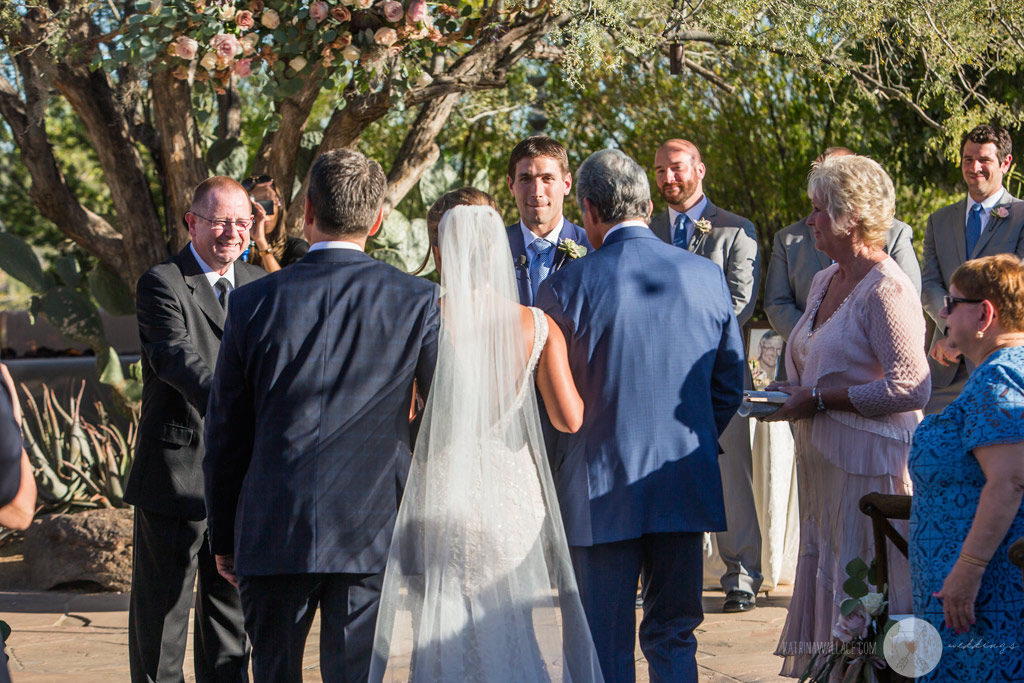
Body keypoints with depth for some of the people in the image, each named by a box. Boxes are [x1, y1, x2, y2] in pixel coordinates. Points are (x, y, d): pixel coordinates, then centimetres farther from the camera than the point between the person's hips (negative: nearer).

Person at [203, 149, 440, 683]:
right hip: (370, 535, -1)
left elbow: (224, 436, 4)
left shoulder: (253, 303, -1)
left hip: (271, 533, 1)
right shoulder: (418, 301, -3)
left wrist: (224, 537, 14)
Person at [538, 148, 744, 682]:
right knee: (673, 637, 14)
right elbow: (729, 386, 9)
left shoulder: (566, 286, -10)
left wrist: (556, 469, 14)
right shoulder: (707, 277, 2)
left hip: (600, 490, -3)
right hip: (687, 490, 4)